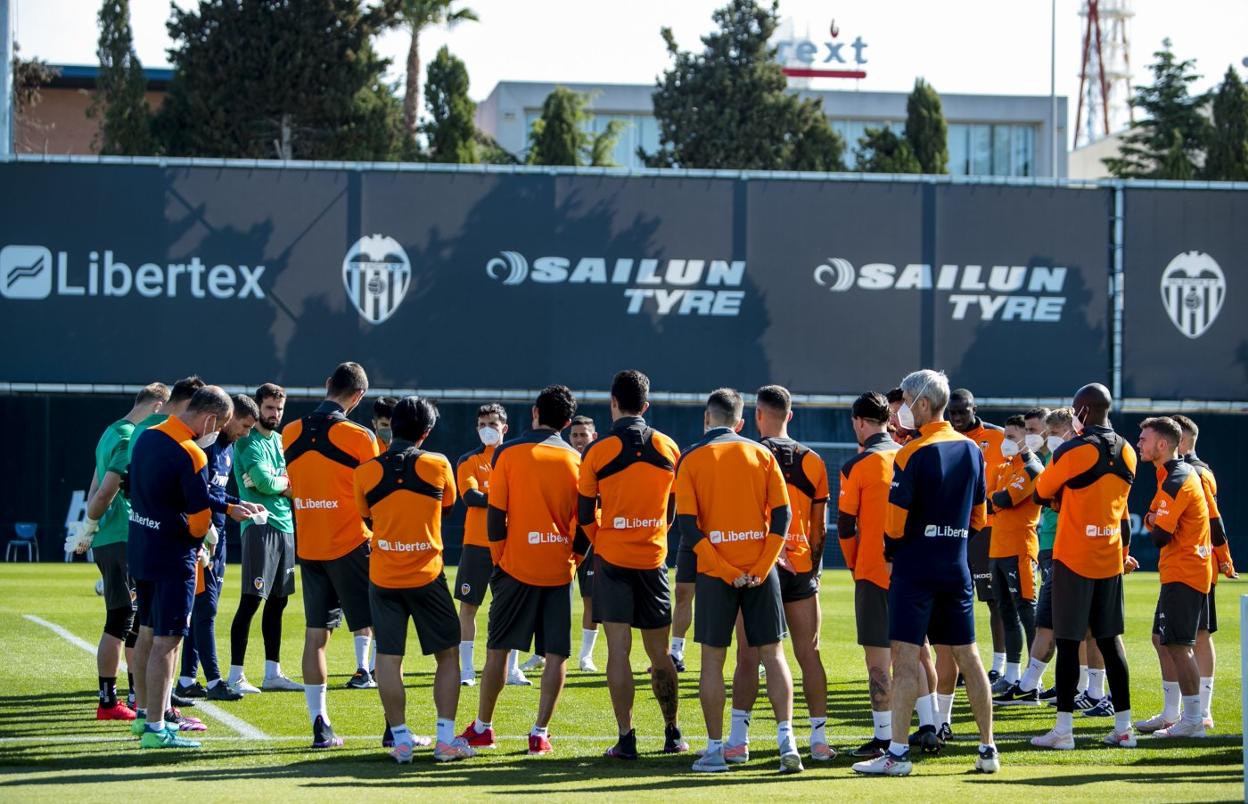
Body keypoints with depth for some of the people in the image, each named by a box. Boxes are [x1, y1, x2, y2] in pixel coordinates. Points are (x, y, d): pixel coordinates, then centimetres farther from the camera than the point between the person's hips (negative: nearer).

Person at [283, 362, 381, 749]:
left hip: (308, 546, 5)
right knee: (378, 630, 1)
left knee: (316, 633, 7)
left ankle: (320, 725, 4)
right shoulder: (359, 437, -11)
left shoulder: (290, 434, 4)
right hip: (351, 544, -5)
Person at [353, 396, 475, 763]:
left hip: (383, 578, 1)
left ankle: (401, 739, 1)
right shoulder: (437, 466, -7)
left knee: (388, 657, 4)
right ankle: (446, 738, 4)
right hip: (427, 577, -1)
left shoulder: (366, 472, -5)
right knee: (447, 654, 10)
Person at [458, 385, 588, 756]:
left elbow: (495, 512, -4)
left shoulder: (509, 453, -3)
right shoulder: (576, 460, 2)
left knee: (497, 649, 9)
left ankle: (482, 727, 16)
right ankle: (540, 732, 0)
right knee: (556, 654, 4)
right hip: (559, 570, 1)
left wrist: (499, 557, 6)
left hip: (516, 567, -1)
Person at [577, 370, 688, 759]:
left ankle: (626, 738, -6)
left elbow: (585, 513, -1)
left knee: (618, 650, -2)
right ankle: (673, 734, 16)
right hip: (653, 560, 3)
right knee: (659, 652, 11)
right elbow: (676, 508, 11)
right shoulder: (668, 449, 3)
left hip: (612, 557, -3)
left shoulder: (598, 451, -7)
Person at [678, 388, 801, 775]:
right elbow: (781, 515, -2)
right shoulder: (761, 454, 5)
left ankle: (715, 749, 4)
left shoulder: (691, 460, -1)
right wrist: (761, 567, -6)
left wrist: (725, 570, -10)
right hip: (760, 570, 2)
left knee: (712, 659, 5)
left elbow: (688, 526, -9)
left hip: (715, 573, -2)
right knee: (772, 654, 6)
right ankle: (786, 740, -5)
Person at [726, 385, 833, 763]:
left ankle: (738, 738, -3)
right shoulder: (812, 462, 5)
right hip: (801, 566, 3)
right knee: (809, 655, 6)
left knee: (749, 656, 0)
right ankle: (819, 738, 5)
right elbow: (820, 527, 8)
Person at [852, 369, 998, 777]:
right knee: (966, 655, 11)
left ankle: (898, 753, -10)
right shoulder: (972, 450, 8)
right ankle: (988, 748, 14)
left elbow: (895, 521, -12)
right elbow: (978, 517, 14)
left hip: (915, 568, -6)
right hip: (957, 568, 6)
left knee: (905, 657, -6)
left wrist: (891, 550, 6)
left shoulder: (912, 455, -12)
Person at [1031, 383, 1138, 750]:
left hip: (1074, 558, -6)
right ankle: (1123, 726, 11)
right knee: (1110, 641, 11)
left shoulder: (1076, 450, -14)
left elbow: (1042, 491, -3)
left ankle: (1063, 729, -4)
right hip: (1110, 560, 6)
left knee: (1068, 642, -3)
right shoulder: (1126, 453, 6)